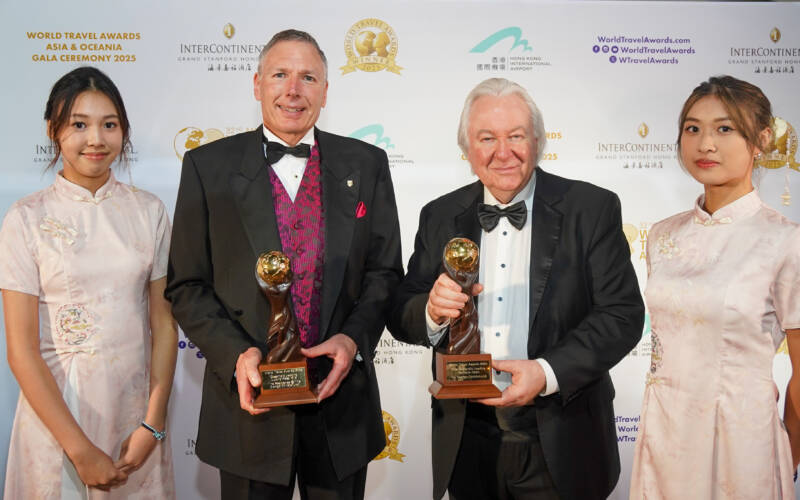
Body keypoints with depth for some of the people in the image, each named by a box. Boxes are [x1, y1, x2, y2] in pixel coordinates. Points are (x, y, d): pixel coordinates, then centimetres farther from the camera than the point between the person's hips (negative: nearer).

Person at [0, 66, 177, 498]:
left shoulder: (148, 211, -1)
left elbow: (163, 321, 0)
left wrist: (153, 423, -7)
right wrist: (80, 448, -12)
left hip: (135, 406, 2)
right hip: (54, 408, -2)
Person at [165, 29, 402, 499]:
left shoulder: (366, 164, 2)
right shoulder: (208, 166, -2)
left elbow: (385, 271, 3)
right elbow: (187, 285, -2)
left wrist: (352, 339, -13)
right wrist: (237, 354, -16)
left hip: (341, 400, 2)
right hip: (251, 397, -1)